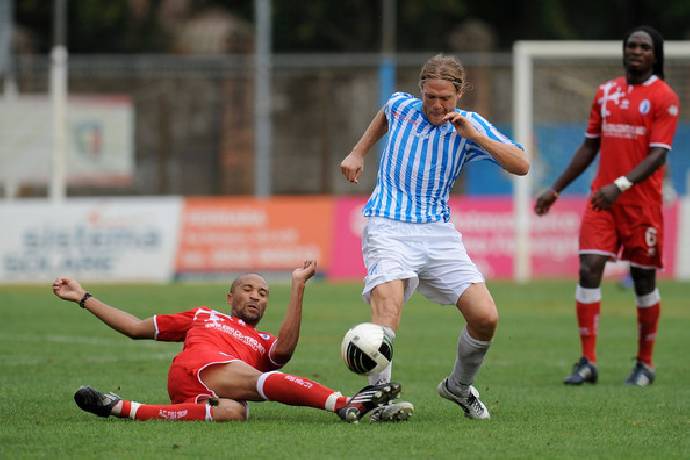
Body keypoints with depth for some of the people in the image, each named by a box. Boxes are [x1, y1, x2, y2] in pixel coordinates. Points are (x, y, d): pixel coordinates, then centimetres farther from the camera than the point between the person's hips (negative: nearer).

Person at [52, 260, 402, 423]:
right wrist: (83, 298, 37)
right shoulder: (203, 316, 38)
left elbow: (285, 349, 9)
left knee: (232, 413, -40)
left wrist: (298, 287, 6)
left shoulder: (265, 344, 37)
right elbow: (135, 327, 37)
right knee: (270, 381, -28)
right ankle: (346, 404, -48)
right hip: (198, 366, -1)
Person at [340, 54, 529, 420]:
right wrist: (358, 152, 28)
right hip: (388, 228, -2)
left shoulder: (471, 125, 3)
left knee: (485, 317, -7)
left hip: (438, 231, 2)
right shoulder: (401, 107, 6)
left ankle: (459, 386, 20)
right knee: (387, 308, -29)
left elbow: (521, 166, -8)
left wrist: (475, 137, -17)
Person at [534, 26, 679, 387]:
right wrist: (555, 190, 18)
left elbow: (658, 155, -13)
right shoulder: (606, 93, 11)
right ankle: (587, 363, -9)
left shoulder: (664, 97, -5)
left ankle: (645, 364, 19)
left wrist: (621, 185, -27)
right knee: (588, 270, -10)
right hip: (602, 199, 4)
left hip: (642, 201, -4)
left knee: (644, 279, 5)